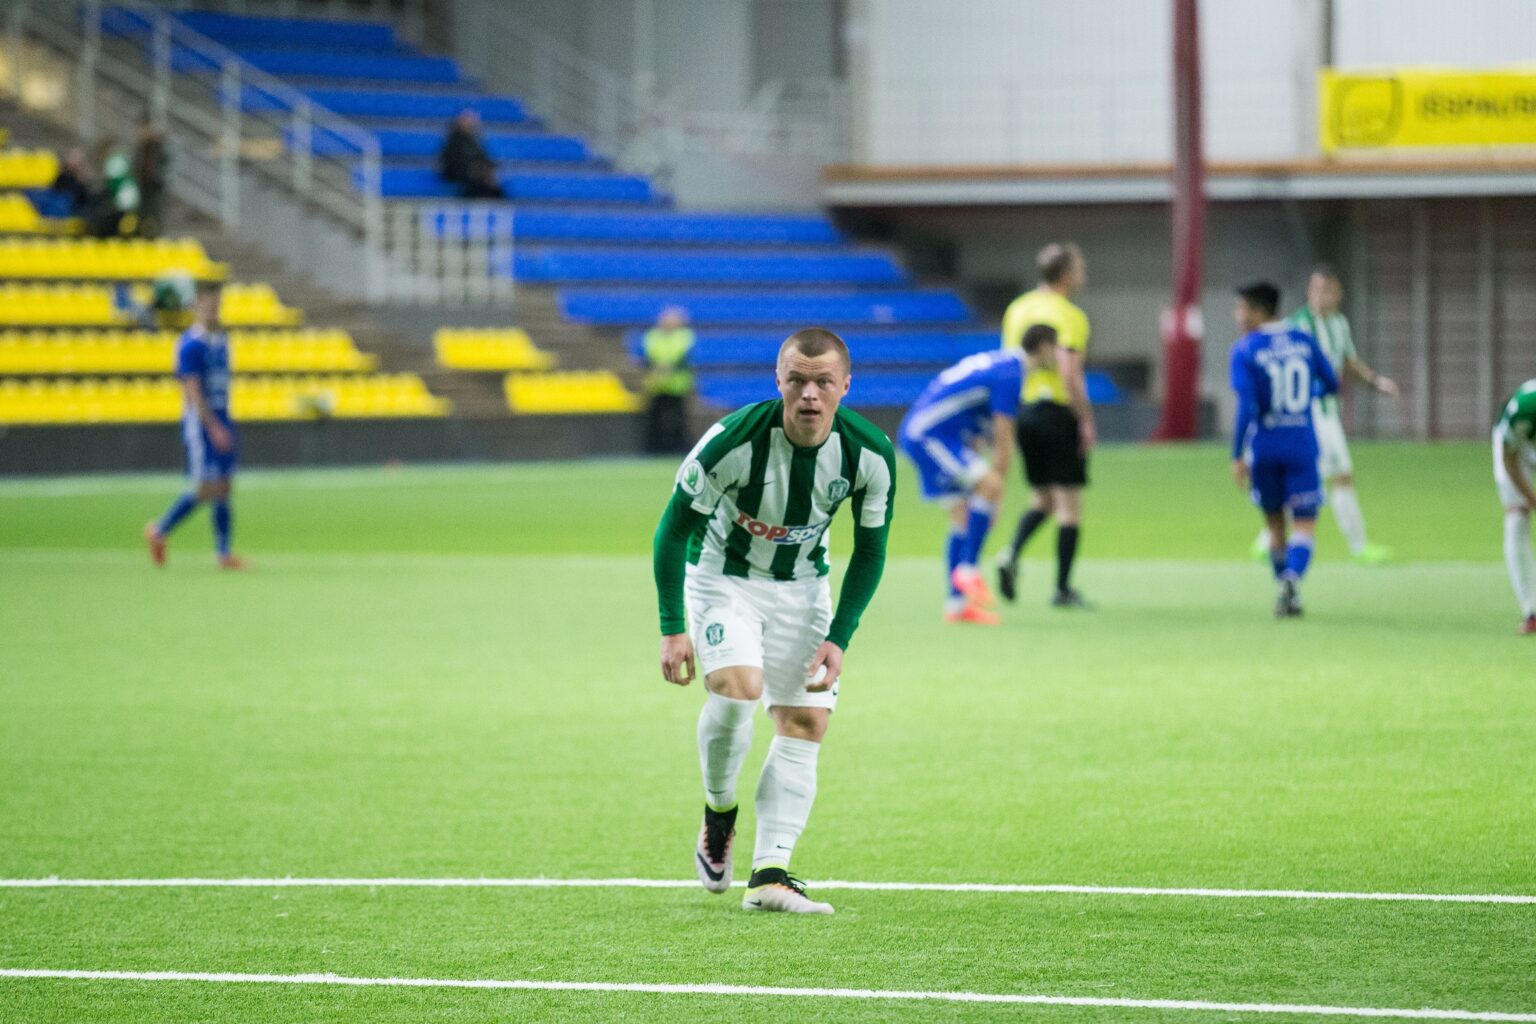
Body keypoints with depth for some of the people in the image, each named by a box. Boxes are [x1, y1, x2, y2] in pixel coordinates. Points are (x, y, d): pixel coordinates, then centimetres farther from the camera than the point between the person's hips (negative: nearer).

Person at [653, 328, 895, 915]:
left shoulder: (870, 454, -19)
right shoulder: (734, 441, -29)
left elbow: (869, 552, -3)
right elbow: (673, 530, -17)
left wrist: (838, 638, -11)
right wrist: (672, 629, -19)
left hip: (802, 585, 4)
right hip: (721, 575, -4)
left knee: (806, 720, -5)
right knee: (737, 687, -26)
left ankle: (770, 874, -7)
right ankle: (718, 814, 0)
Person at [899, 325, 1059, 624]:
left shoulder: (1000, 363, 17)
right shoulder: (1011, 374, -14)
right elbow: (1003, 442, -14)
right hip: (930, 434, -10)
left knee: (962, 511, 10)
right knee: (991, 487, -22)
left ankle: (956, 604, 12)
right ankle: (967, 569, -20)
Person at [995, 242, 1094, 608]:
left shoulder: (1017, 309, 10)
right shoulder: (1070, 316, -12)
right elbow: (1069, 374, -21)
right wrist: (1086, 420, -15)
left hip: (1025, 410, 7)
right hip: (1059, 411, -7)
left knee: (1042, 499, 18)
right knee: (1068, 504, 2)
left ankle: (1012, 554, -5)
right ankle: (1063, 588, 3)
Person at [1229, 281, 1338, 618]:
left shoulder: (1244, 350, -7)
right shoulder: (1305, 341, 4)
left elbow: (1246, 405, -15)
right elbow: (1331, 385, 12)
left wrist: (1237, 456, -11)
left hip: (1263, 448, -1)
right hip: (1302, 446, 1)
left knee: (1275, 524, 16)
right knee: (1304, 525, -3)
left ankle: (1286, 586, 22)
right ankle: (1292, 578, -28)